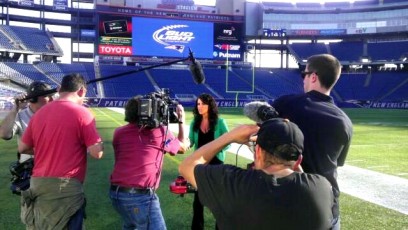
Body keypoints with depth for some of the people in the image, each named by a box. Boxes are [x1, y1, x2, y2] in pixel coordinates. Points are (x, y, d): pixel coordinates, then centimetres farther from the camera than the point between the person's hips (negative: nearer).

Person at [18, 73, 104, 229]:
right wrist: (84, 144, 7)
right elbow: (97, 153, -13)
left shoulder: (39, 113, 9)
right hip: (66, 187, -6)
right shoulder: (82, 113, -9)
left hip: (38, 185, 6)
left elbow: (22, 148, 17)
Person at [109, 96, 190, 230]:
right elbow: (183, 147, 15)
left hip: (115, 192, 6)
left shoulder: (119, 133, 7)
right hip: (141, 195, -6)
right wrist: (181, 121, 27)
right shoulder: (160, 131, 0)